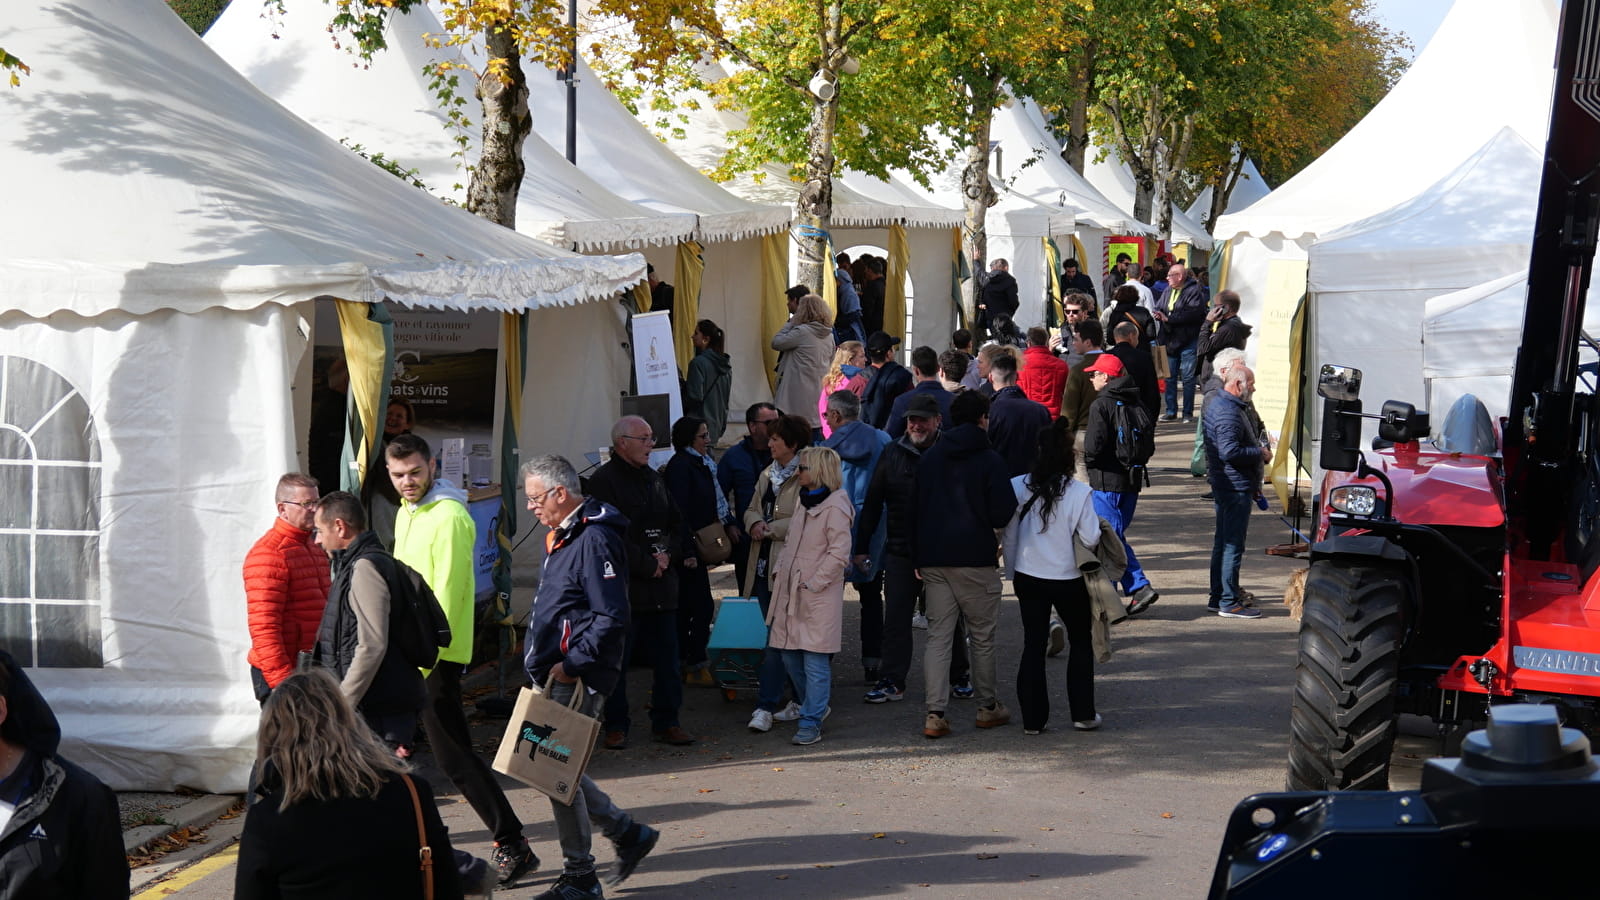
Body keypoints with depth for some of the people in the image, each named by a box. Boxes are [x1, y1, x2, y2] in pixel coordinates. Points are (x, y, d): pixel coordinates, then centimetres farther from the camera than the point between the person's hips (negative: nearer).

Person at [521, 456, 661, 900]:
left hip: (578, 681, -10)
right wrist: (541, 660, 15)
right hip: (555, 678, 10)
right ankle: (628, 833, 27)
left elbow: (612, 617, -23)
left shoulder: (594, 539, -18)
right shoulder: (561, 537, 15)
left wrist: (572, 664, -21)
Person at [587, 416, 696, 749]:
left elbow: (676, 523, 18)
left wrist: (669, 554, -2)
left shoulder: (653, 478, 16)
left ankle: (666, 722, 18)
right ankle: (616, 726, 10)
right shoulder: (603, 481, -8)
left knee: (667, 656, 9)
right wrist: (649, 566, -14)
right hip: (623, 588, -7)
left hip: (661, 588, 7)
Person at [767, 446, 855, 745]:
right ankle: (814, 707, 29)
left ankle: (811, 722, -2)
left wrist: (813, 584, -16)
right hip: (790, 592, 9)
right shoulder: (805, 503, 16)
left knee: (815, 662, -6)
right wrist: (778, 571, 10)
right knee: (790, 656, 12)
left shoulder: (835, 507, -12)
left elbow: (838, 553, -16)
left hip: (819, 597, -9)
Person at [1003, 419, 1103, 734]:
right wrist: (1096, 522, 9)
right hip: (1068, 579, -2)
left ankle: (1032, 718, 10)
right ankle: (1083, 714, 18)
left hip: (1028, 578, 2)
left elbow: (1008, 535, 0)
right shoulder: (1080, 493, -15)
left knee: (1033, 644, 10)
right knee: (1081, 643, 16)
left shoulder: (1017, 487, -7)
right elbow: (1091, 539, -13)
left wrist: (1013, 572, 13)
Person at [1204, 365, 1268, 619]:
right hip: (1236, 486, -11)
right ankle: (1228, 602, -5)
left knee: (1223, 541, 17)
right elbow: (1230, 451, -27)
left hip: (1223, 483, 11)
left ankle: (1217, 595, 25)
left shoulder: (1216, 402, 14)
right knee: (1233, 544, -7)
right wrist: (1260, 453, -15)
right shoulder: (1228, 412, -20)